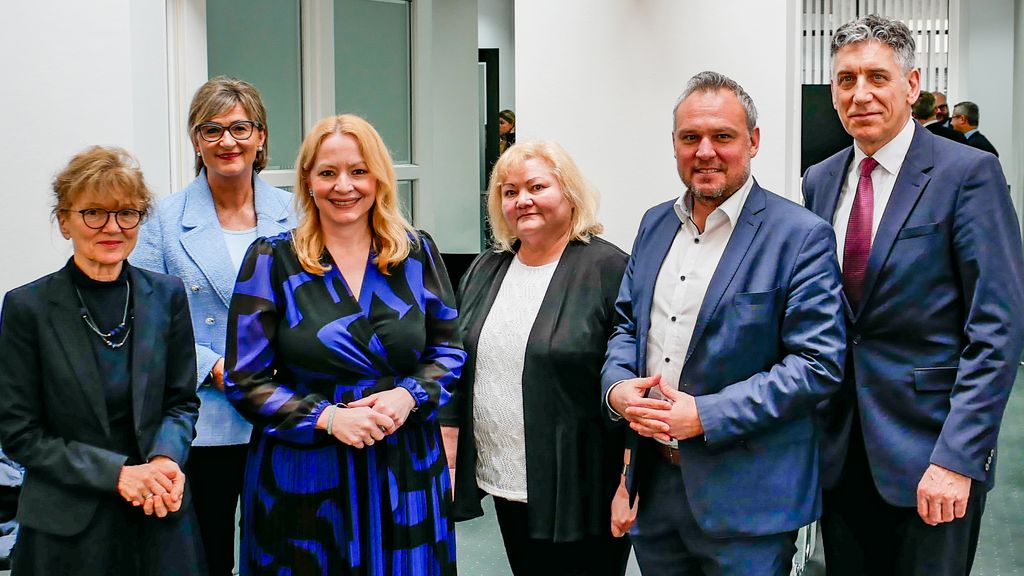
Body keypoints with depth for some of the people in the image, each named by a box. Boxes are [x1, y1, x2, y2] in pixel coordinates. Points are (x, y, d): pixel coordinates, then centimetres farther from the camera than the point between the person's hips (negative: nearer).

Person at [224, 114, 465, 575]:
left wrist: (408, 396, -11)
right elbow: (246, 380, -3)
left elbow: (448, 351, 9)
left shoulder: (416, 253, 4)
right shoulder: (271, 260, -2)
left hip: (406, 472, 2)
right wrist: (328, 417, -16)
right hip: (304, 475, -2)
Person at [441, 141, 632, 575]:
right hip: (505, 486, 6)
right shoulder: (485, 271, 9)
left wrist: (629, 487, -15)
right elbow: (458, 375, 14)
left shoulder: (608, 269, -10)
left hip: (580, 493, -6)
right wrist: (448, 460, 10)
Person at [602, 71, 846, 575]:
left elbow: (819, 364, -15)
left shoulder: (802, 236, -11)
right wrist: (617, 386, -5)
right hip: (653, 478, 6)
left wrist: (705, 415, -20)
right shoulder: (656, 223, 9)